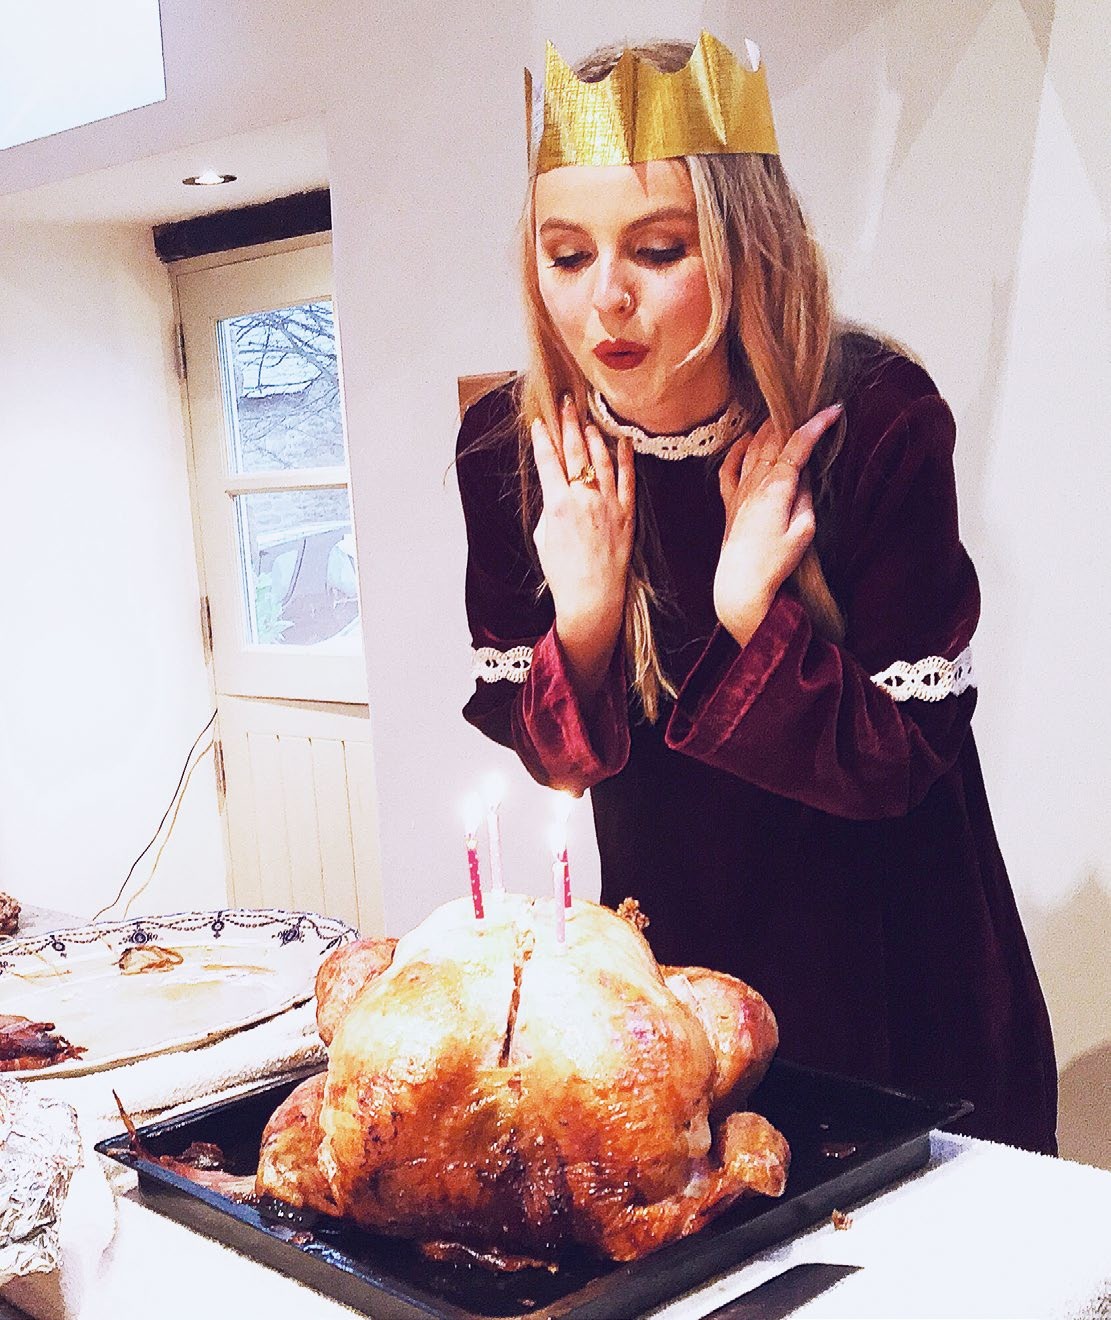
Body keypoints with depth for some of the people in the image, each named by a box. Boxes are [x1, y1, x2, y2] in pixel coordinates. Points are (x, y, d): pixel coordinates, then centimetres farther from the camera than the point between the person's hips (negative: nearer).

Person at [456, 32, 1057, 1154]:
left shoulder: (876, 418, -23)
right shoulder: (512, 449, -14)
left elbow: (900, 758, -19)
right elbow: (539, 755, -8)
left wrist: (750, 620, -35)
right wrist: (582, 624, -28)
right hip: (669, 961, 3)